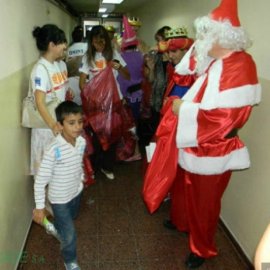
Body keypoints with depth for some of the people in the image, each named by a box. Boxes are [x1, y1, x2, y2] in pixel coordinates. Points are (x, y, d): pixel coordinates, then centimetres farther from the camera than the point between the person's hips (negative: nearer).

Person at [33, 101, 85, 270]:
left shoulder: (82, 141, -14)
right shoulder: (53, 150, -33)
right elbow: (40, 181, -25)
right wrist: (39, 207, -20)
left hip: (76, 191, 6)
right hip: (60, 198, -6)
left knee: (71, 218, 33)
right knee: (70, 234, 5)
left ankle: (57, 228, 67)